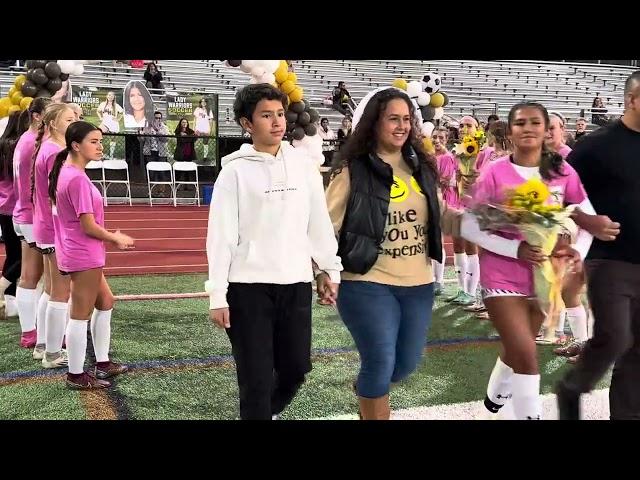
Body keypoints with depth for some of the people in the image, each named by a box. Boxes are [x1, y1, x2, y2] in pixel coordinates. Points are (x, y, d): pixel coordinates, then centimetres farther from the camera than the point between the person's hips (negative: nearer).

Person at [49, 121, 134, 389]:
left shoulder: (65, 173, 9)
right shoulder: (78, 178, -21)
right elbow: (89, 226, -21)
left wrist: (111, 238, 10)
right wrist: (117, 239, -4)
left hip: (86, 256, 10)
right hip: (83, 257, -10)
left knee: (105, 302, 21)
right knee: (81, 315, 2)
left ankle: (102, 363, 30)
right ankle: (76, 376, 15)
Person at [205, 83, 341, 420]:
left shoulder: (303, 164, 6)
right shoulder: (235, 171, -5)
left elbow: (319, 222, 11)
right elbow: (221, 235, -6)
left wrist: (329, 269, 12)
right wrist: (217, 295, -8)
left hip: (296, 284, 4)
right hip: (248, 287, -4)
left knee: (296, 366, 13)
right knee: (256, 377, 1)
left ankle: (269, 409, 42)